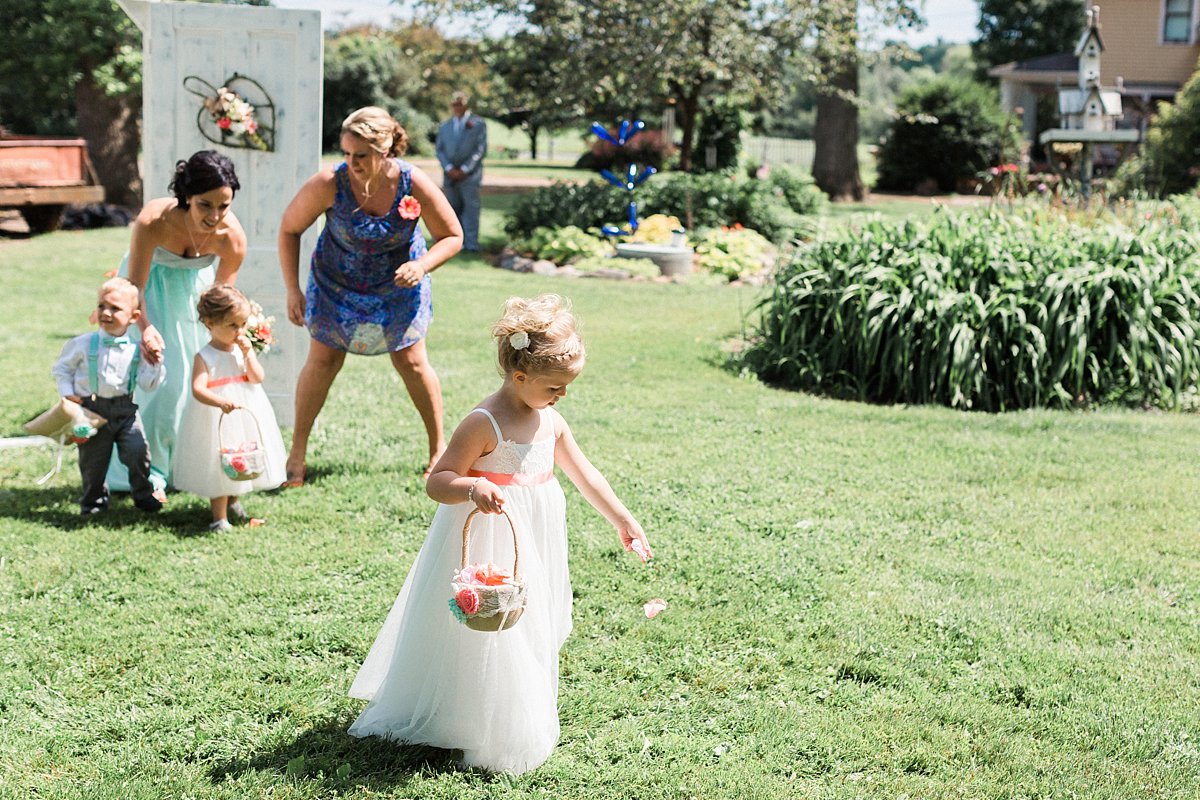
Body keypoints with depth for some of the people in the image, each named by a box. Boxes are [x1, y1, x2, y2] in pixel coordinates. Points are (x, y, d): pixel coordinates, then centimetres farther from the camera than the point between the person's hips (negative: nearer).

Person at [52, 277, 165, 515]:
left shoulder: (137, 349, -3)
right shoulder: (84, 344, -4)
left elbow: (148, 385, -3)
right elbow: (62, 367, 9)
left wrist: (154, 363, -17)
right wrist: (67, 392, -4)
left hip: (125, 409, 0)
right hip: (92, 409, 0)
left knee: (137, 451, -15)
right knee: (92, 460, 7)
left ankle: (143, 494, 10)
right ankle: (93, 498, 33)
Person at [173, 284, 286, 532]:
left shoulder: (244, 350, 2)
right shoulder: (204, 357, -14)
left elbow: (257, 378, -8)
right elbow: (198, 390, -26)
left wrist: (248, 353, -17)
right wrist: (221, 402, -41)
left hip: (247, 417, 6)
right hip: (216, 421, -5)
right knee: (218, 466, 1)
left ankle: (232, 500, 47)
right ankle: (220, 518, 11)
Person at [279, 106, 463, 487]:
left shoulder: (414, 184, -28)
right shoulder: (329, 184, -30)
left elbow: (452, 236, -13)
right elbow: (289, 229, -14)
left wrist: (422, 266, -32)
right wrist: (293, 290, -15)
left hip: (398, 284, 0)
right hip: (337, 283, 0)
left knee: (412, 361, 5)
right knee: (322, 360, 0)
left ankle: (439, 449, 22)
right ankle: (297, 452, 14)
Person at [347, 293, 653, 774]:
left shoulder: (551, 422, 4)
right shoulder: (484, 424, -19)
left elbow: (584, 474, 16)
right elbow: (436, 483, -19)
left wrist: (622, 519, 18)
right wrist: (473, 487, -39)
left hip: (534, 545, 8)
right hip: (488, 543, -8)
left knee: (530, 634, 16)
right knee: (485, 638, -1)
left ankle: (519, 725, 32)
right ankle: (483, 733, 15)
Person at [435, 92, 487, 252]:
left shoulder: (478, 123, 5)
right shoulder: (445, 126, 18)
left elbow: (481, 149, -2)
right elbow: (439, 149, 12)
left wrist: (464, 169, -10)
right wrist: (449, 168, -6)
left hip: (470, 174, -4)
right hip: (450, 175, 4)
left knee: (471, 207, -9)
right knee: (454, 208, 3)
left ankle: (471, 243, -10)